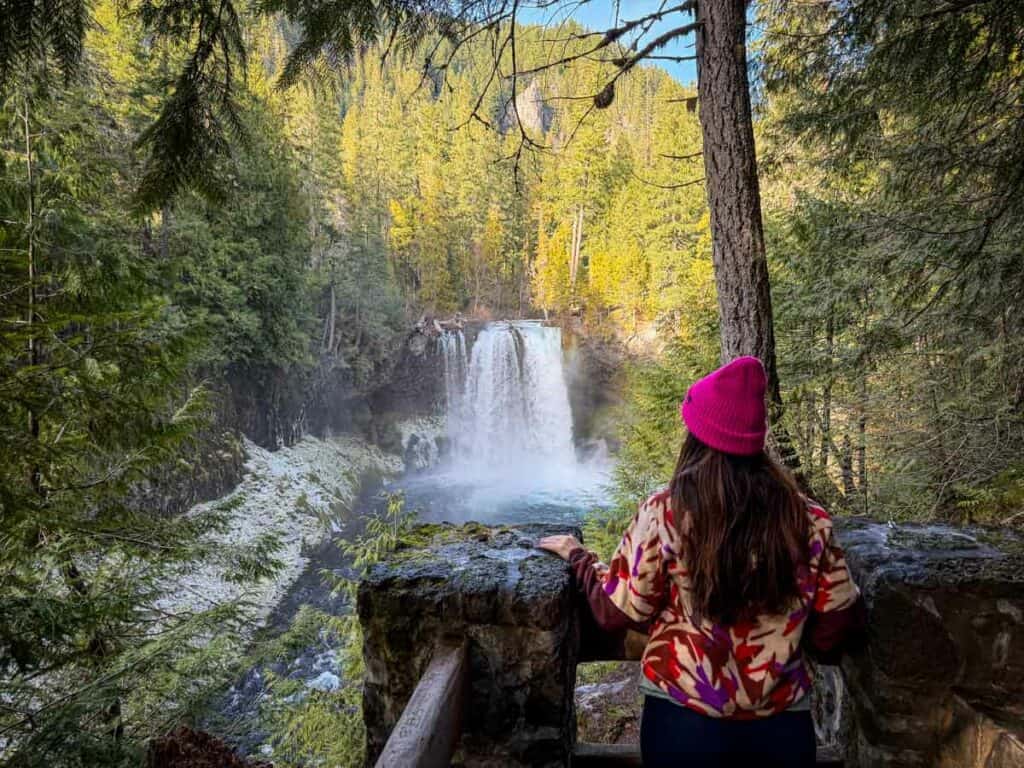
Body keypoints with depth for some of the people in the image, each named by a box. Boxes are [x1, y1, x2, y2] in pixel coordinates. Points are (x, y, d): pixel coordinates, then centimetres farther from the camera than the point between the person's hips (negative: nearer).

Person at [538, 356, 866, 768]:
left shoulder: (663, 513, -15)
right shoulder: (810, 519, -9)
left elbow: (616, 611, -8)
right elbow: (837, 627, 0)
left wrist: (577, 555, 8)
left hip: (682, 721, -1)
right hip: (783, 725, 2)